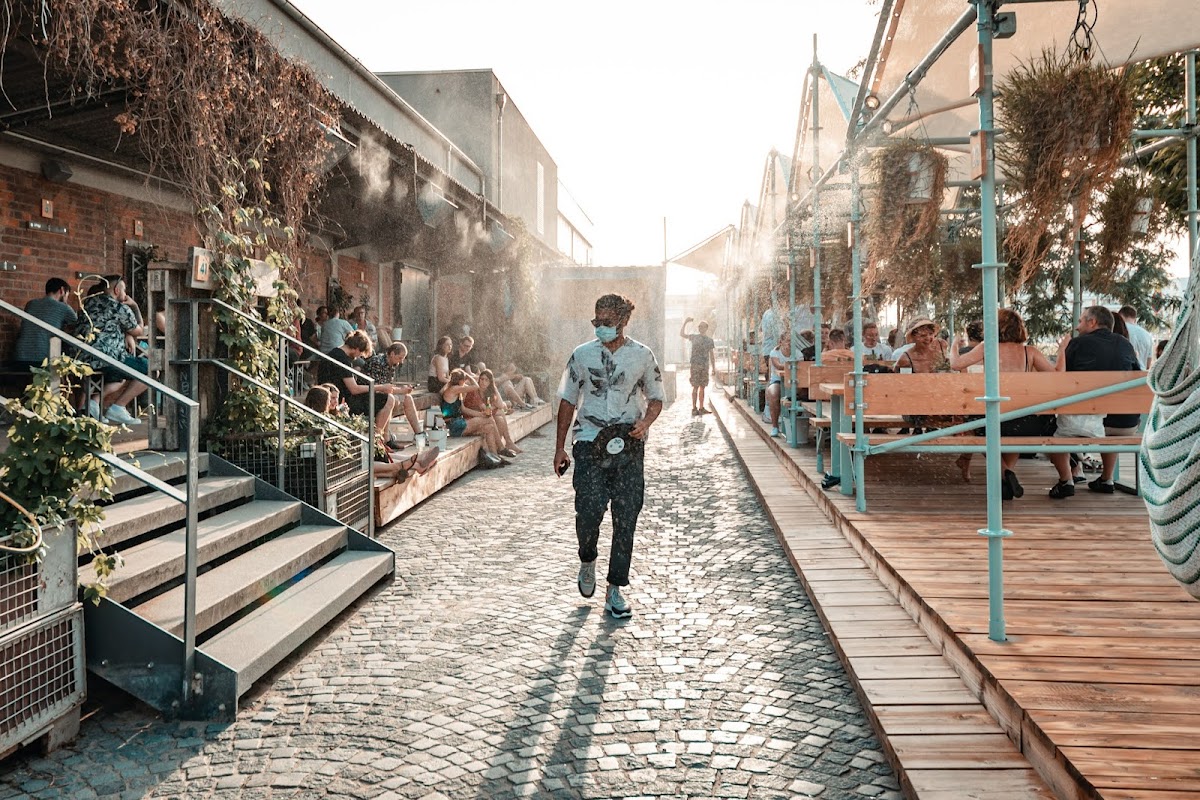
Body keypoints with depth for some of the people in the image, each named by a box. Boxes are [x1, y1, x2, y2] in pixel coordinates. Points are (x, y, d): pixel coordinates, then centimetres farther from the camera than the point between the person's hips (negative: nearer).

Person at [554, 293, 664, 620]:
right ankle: (587, 561, 23)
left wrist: (646, 422, -10)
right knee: (589, 511, -10)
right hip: (590, 445, 0)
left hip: (628, 447, 1)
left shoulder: (642, 356, 5)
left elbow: (656, 398, 13)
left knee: (626, 518, 0)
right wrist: (560, 447, 8)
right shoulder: (582, 355, 5)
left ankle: (615, 591, 12)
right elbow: (568, 401, 11)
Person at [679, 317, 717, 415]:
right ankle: (694, 408, -3)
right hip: (695, 365, -4)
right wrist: (685, 322, -14)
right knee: (695, 387, -5)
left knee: (702, 387, 7)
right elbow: (682, 334, -6)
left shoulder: (710, 340, 12)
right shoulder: (694, 337, 4)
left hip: (705, 366, 4)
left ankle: (701, 408, 13)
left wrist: (714, 367, 11)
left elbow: (711, 354, 15)